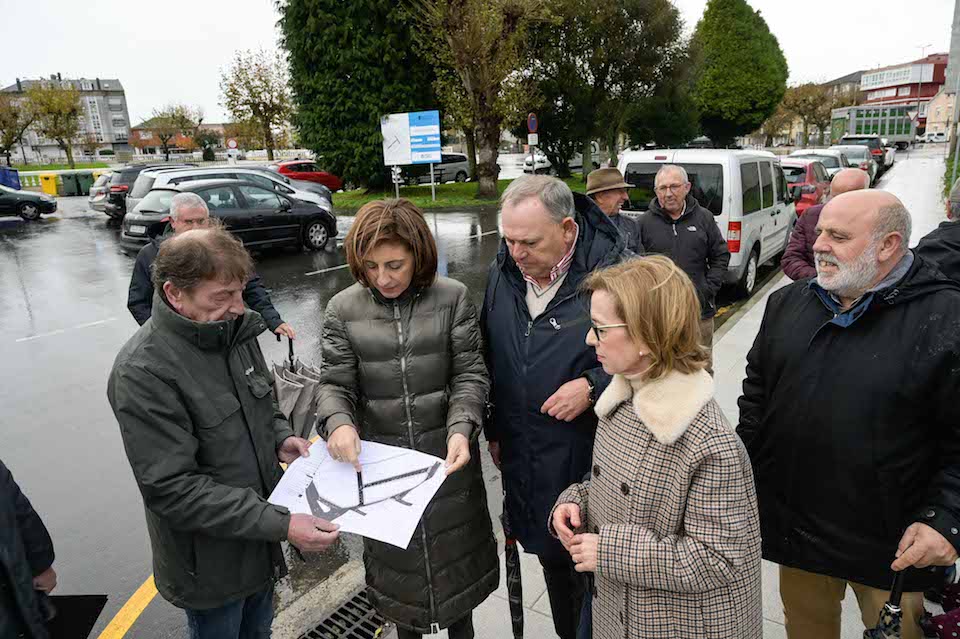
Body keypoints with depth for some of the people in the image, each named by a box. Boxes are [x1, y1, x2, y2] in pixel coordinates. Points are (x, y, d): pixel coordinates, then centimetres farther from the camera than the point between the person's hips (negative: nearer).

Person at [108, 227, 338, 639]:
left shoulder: (235, 330, -4)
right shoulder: (142, 372, -26)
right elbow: (172, 488, -26)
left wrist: (280, 438, -8)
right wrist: (281, 524, -29)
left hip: (259, 540, 6)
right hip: (209, 562, -6)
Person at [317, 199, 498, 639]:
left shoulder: (453, 298, -9)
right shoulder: (343, 309, -6)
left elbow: (470, 374, -8)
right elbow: (335, 383, -5)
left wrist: (461, 429, -25)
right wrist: (338, 422, -26)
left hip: (447, 455, 0)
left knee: (455, 552, 20)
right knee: (395, 557, 20)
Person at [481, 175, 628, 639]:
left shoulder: (613, 270, -18)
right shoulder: (502, 273, 0)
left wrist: (593, 386, -21)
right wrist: (494, 430, 16)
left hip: (591, 460, -5)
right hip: (524, 460, 5)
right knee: (551, 560, 23)